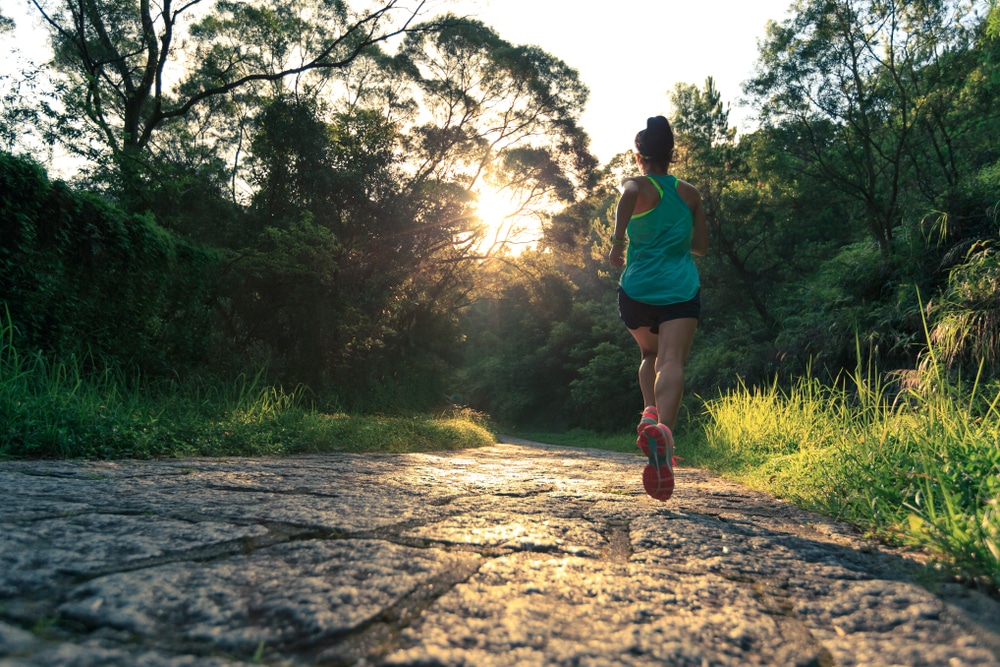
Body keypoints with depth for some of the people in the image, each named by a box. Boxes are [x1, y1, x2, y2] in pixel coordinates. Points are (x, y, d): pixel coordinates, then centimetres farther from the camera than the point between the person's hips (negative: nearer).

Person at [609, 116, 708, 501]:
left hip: (637, 289, 0)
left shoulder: (638, 186, 7)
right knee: (671, 362, -16)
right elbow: (701, 246, 22)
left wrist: (617, 243, -13)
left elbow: (631, 192, -21)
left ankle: (650, 413, 2)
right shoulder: (689, 194, 17)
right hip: (681, 288, 0)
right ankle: (663, 428, -42)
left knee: (650, 355, 24)